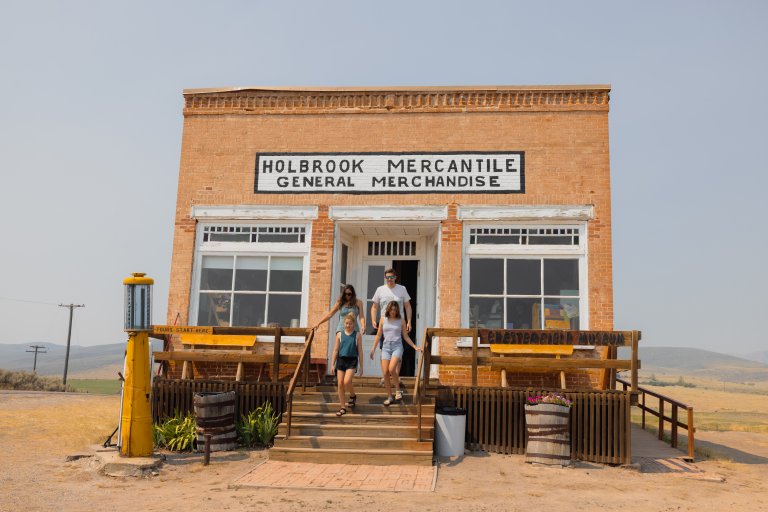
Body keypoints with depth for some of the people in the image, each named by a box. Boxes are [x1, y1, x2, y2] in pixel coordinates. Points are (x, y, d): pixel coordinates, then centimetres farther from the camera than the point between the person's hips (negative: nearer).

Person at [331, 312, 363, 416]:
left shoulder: (357, 335, -1)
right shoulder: (340, 334, 4)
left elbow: (360, 351, 3)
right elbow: (336, 350, 8)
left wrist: (361, 366, 3)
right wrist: (332, 364, 5)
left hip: (352, 361, -3)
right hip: (341, 360, 3)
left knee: (347, 381, -19)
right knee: (340, 384, 1)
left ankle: (353, 396, 13)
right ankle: (342, 407, 13)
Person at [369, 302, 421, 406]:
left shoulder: (401, 320, 5)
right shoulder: (383, 320, 8)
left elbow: (405, 336, 10)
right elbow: (378, 335, 13)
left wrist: (415, 347, 4)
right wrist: (373, 349, 10)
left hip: (397, 346, -2)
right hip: (386, 346, 2)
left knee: (392, 369, -24)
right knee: (385, 373, -5)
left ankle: (398, 390, -1)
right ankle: (389, 397, 9)